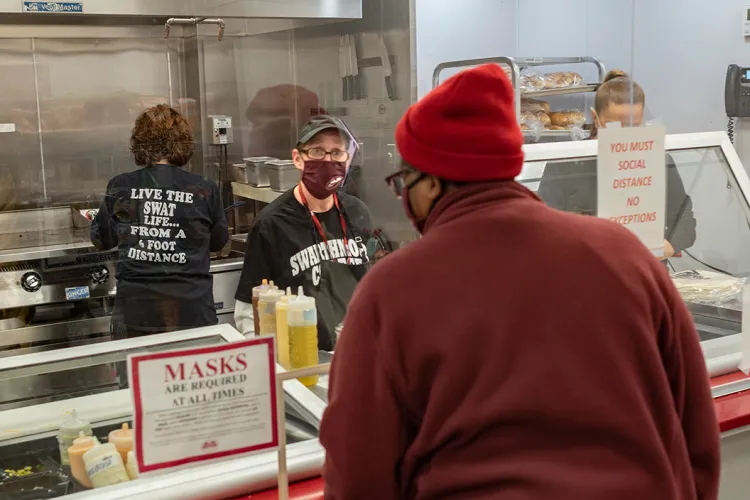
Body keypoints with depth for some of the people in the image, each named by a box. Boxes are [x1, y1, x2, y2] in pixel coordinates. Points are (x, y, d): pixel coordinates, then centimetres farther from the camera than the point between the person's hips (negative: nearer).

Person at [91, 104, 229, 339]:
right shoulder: (204, 190, -7)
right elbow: (218, 241, 12)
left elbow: (102, 239, 14)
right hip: (191, 312, -1)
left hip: (133, 314, 1)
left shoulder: (119, 188, -3)